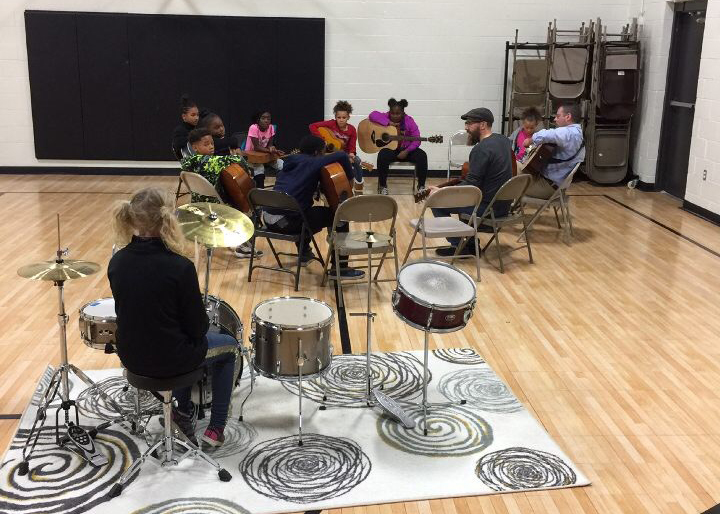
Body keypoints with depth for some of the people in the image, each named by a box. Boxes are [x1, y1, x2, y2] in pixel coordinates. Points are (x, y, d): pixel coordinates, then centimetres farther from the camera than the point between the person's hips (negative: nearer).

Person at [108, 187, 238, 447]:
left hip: (131, 357, 6)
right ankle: (216, 429, 26)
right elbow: (198, 328, -16)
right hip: (168, 360, -5)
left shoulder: (117, 262, -9)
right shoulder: (179, 267, -25)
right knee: (229, 346, 24)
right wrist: (201, 323, 7)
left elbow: (125, 311, 6)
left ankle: (183, 411, 37)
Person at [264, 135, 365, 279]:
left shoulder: (290, 162, 19)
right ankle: (340, 268, 3)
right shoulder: (313, 163, -1)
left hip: (268, 219, 8)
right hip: (287, 222, -8)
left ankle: (304, 254, 48)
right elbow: (341, 156, -12)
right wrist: (349, 178, 1)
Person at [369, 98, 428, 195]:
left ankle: (421, 186, -10)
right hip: (390, 148, -1)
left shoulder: (409, 121, -5)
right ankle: (383, 186, -17)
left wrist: (407, 151, -24)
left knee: (422, 156, -25)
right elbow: (372, 115, -22)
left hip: (406, 149, 1)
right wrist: (389, 122, -26)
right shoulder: (386, 117, -4)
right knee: (382, 156, -35)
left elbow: (416, 139, -9)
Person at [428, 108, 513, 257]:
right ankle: (471, 244, 30)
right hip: (503, 204, 10)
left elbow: (470, 185, -23)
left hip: (489, 208, -9)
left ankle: (459, 246, 3)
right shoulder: (503, 140, 6)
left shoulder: (481, 149, -21)